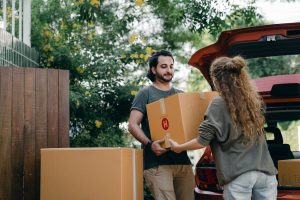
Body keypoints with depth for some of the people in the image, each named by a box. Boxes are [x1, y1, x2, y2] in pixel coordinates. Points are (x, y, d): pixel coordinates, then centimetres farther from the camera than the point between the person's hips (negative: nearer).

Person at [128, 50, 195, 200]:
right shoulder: (146, 94, 3)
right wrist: (149, 144, -21)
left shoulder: (181, 95, 18)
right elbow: (132, 125, -5)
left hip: (183, 160, 5)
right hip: (157, 162, -5)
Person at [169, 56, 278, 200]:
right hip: (265, 172, 5)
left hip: (239, 175, -5)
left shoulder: (219, 103, -6)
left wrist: (178, 147, 9)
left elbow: (203, 141, -6)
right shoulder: (252, 99, 12)